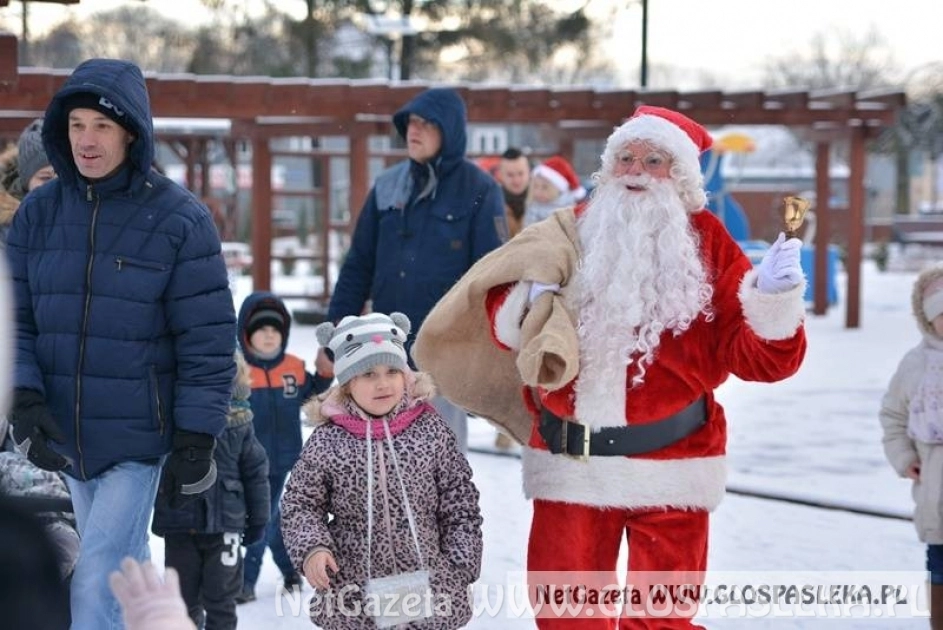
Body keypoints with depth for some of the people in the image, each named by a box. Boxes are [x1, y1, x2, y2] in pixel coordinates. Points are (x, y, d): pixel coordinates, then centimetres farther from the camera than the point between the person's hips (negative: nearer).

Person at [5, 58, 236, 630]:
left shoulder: (179, 219, -10)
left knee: (98, 580, -12)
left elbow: (207, 338, -8)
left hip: (139, 437, -5)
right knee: (124, 568, 19)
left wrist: (198, 437, -9)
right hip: (65, 434, 5)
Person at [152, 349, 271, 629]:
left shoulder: (238, 419, -2)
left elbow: (255, 471, 5)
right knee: (184, 599, 11)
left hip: (224, 524, 0)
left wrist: (257, 518, 8)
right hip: (179, 523, 1)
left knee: (220, 599, 6)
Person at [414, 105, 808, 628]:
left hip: (668, 470, -2)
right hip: (570, 466, 3)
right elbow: (503, 321, 9)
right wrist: (527, 303, -13)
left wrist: (775, 303, -24)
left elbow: (758, 359, -5)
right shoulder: (572, 235, 5)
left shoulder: (707, 244, 0)